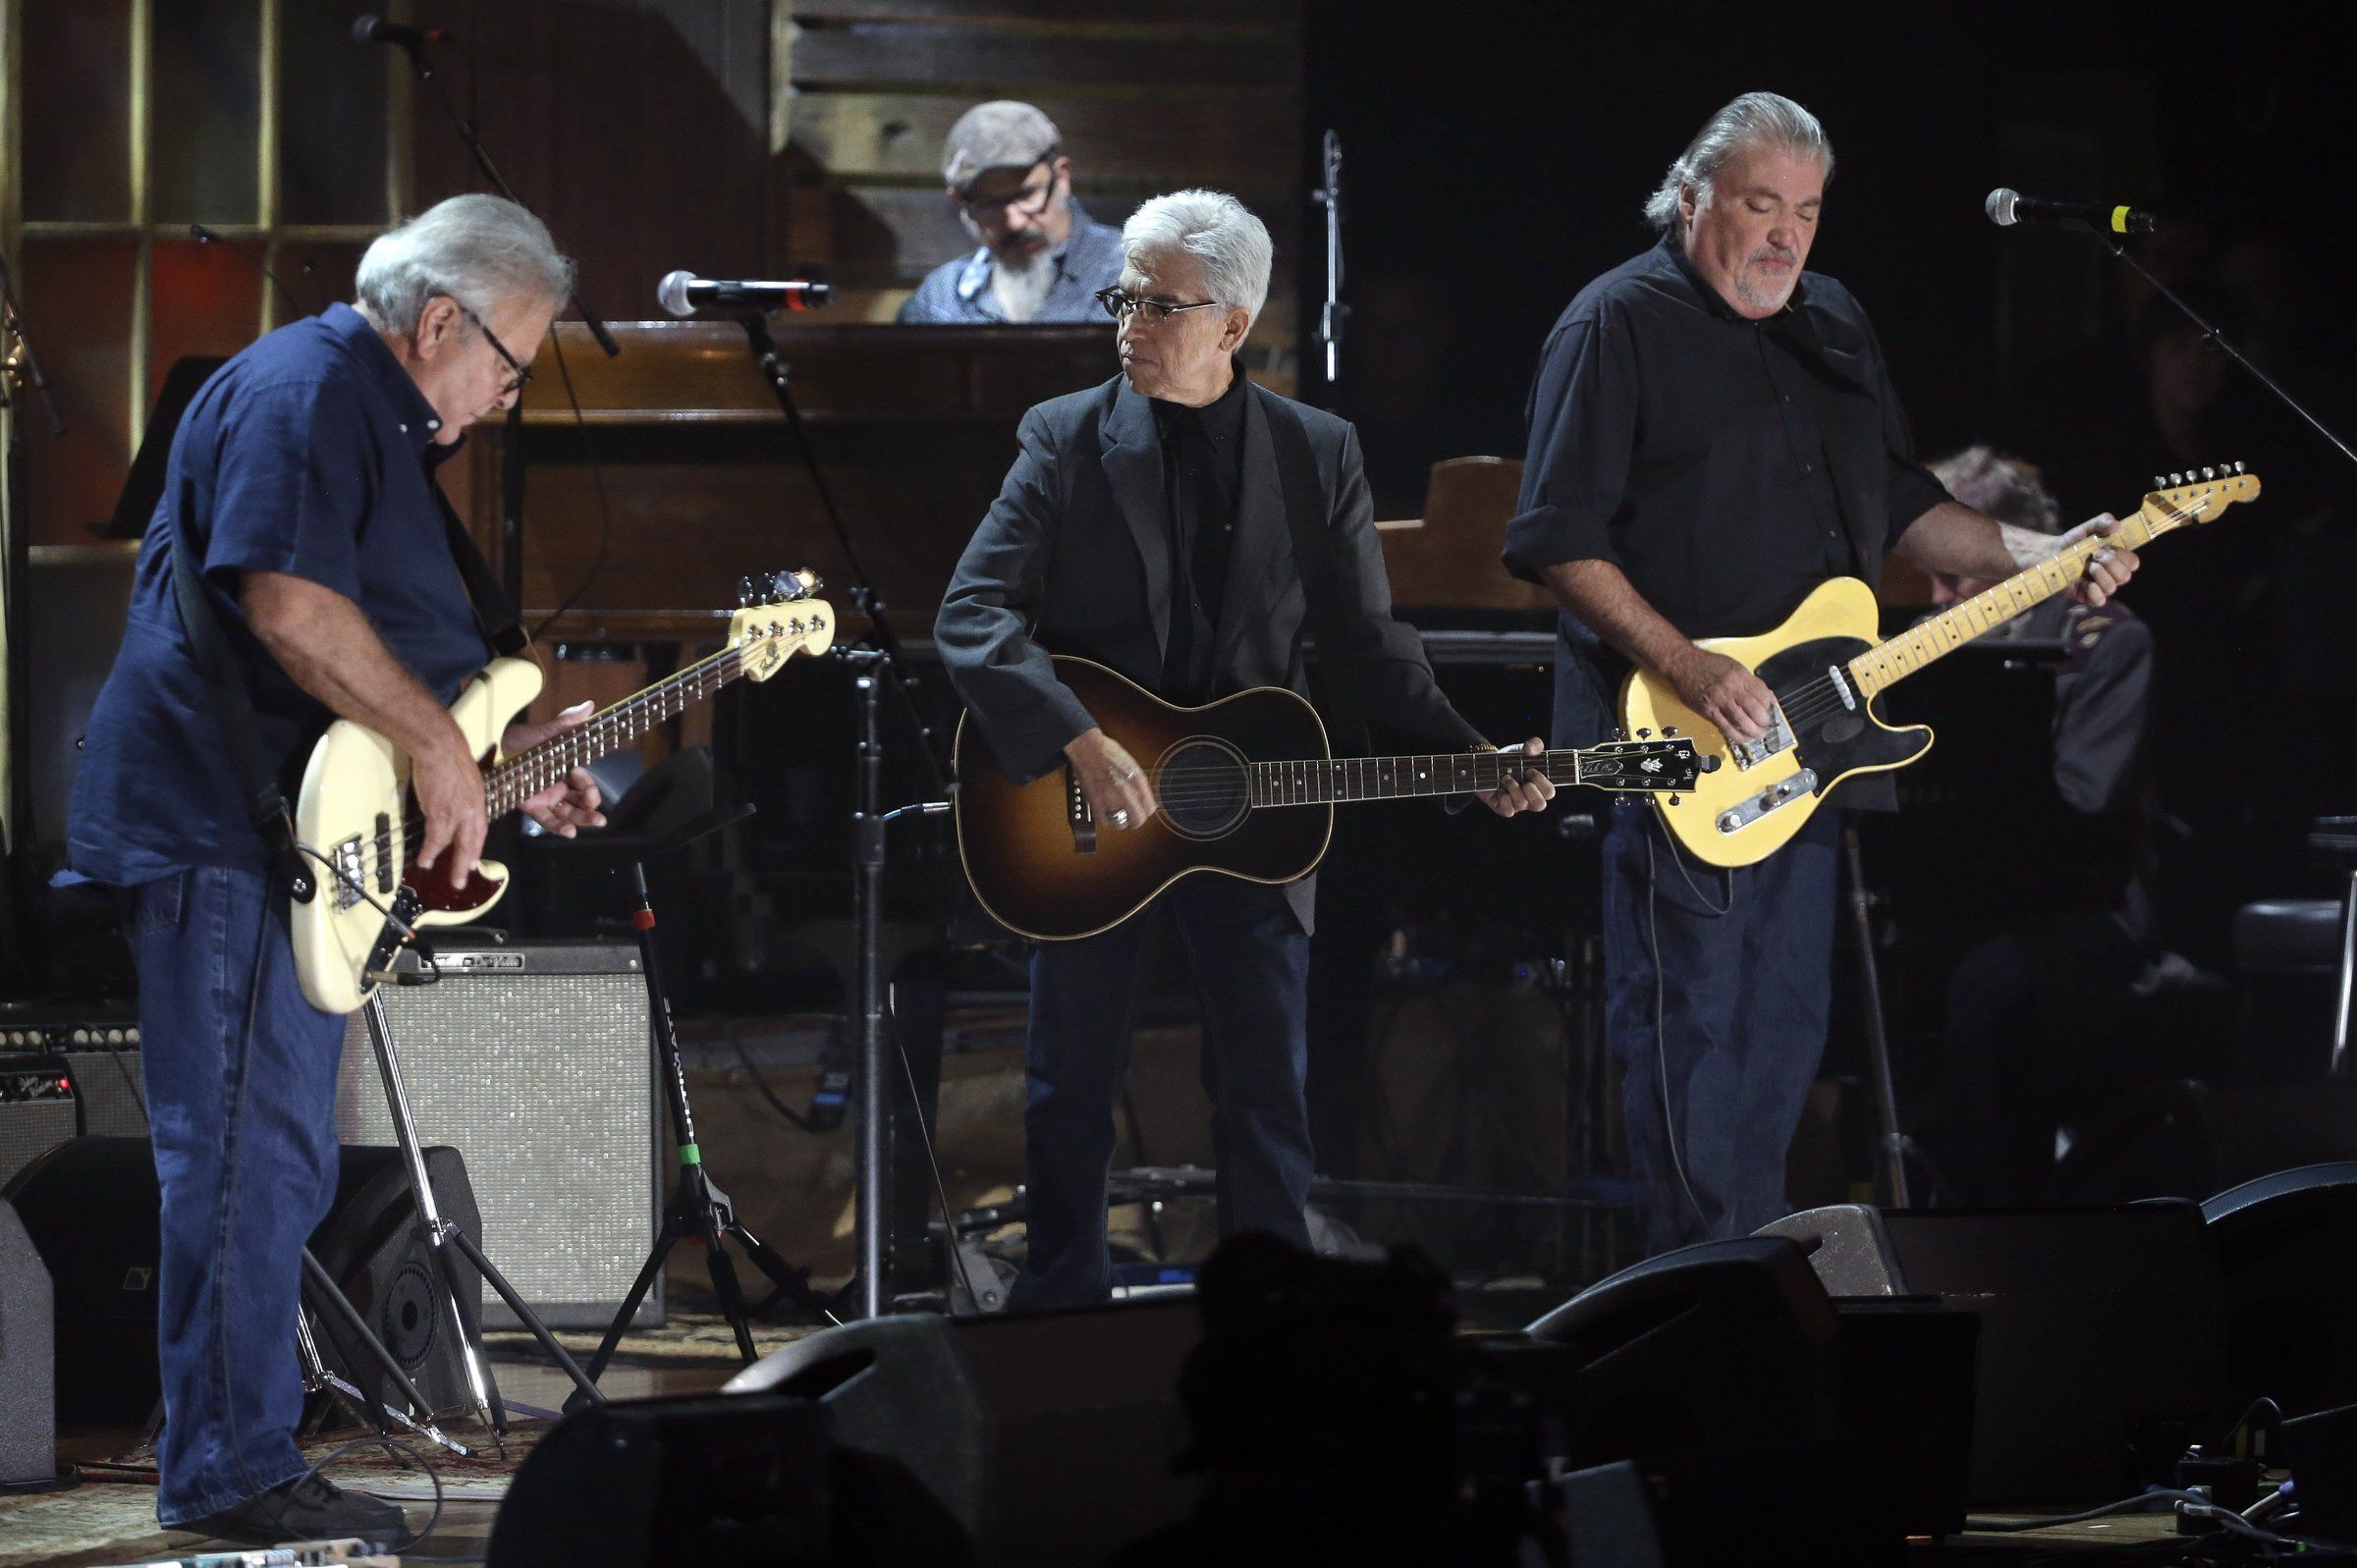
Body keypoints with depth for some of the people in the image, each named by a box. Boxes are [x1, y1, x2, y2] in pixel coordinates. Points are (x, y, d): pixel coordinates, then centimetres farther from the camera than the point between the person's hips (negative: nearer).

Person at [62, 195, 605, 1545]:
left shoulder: (386, 422, 23)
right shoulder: (304, 394, -13)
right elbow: (287, 603, -25)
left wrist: (505, 753, 17)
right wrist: (441, 746, -20)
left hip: (287, 845, 11)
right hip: (223, 832, -11)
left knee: (283, 1164, 14)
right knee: (254, 1161, -11)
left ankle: (241, 1454, 20)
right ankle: (235, 1472, -10)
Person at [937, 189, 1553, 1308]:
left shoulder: (1318, 456, 2)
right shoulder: (1067, 441, -3)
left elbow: (1365, 648, 6)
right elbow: (971, 614, -12)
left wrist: (1471, 762, -8)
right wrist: (1081, 744, -24)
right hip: (1089, 816, -1)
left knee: (1268, 1089, 2)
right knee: (1071, 1084, 7)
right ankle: (1060, 1313, 20)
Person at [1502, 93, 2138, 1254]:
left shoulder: (1833, 327, 15)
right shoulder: (1619, 326, -9)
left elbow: (1897, 505, 23)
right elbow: (1558, 543, -15)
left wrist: (2036, 557, 8)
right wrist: (1688, 670, -23)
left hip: (1801, 738, 8)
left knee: (1784, 1026, 12)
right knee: (1689, 1026, -5)